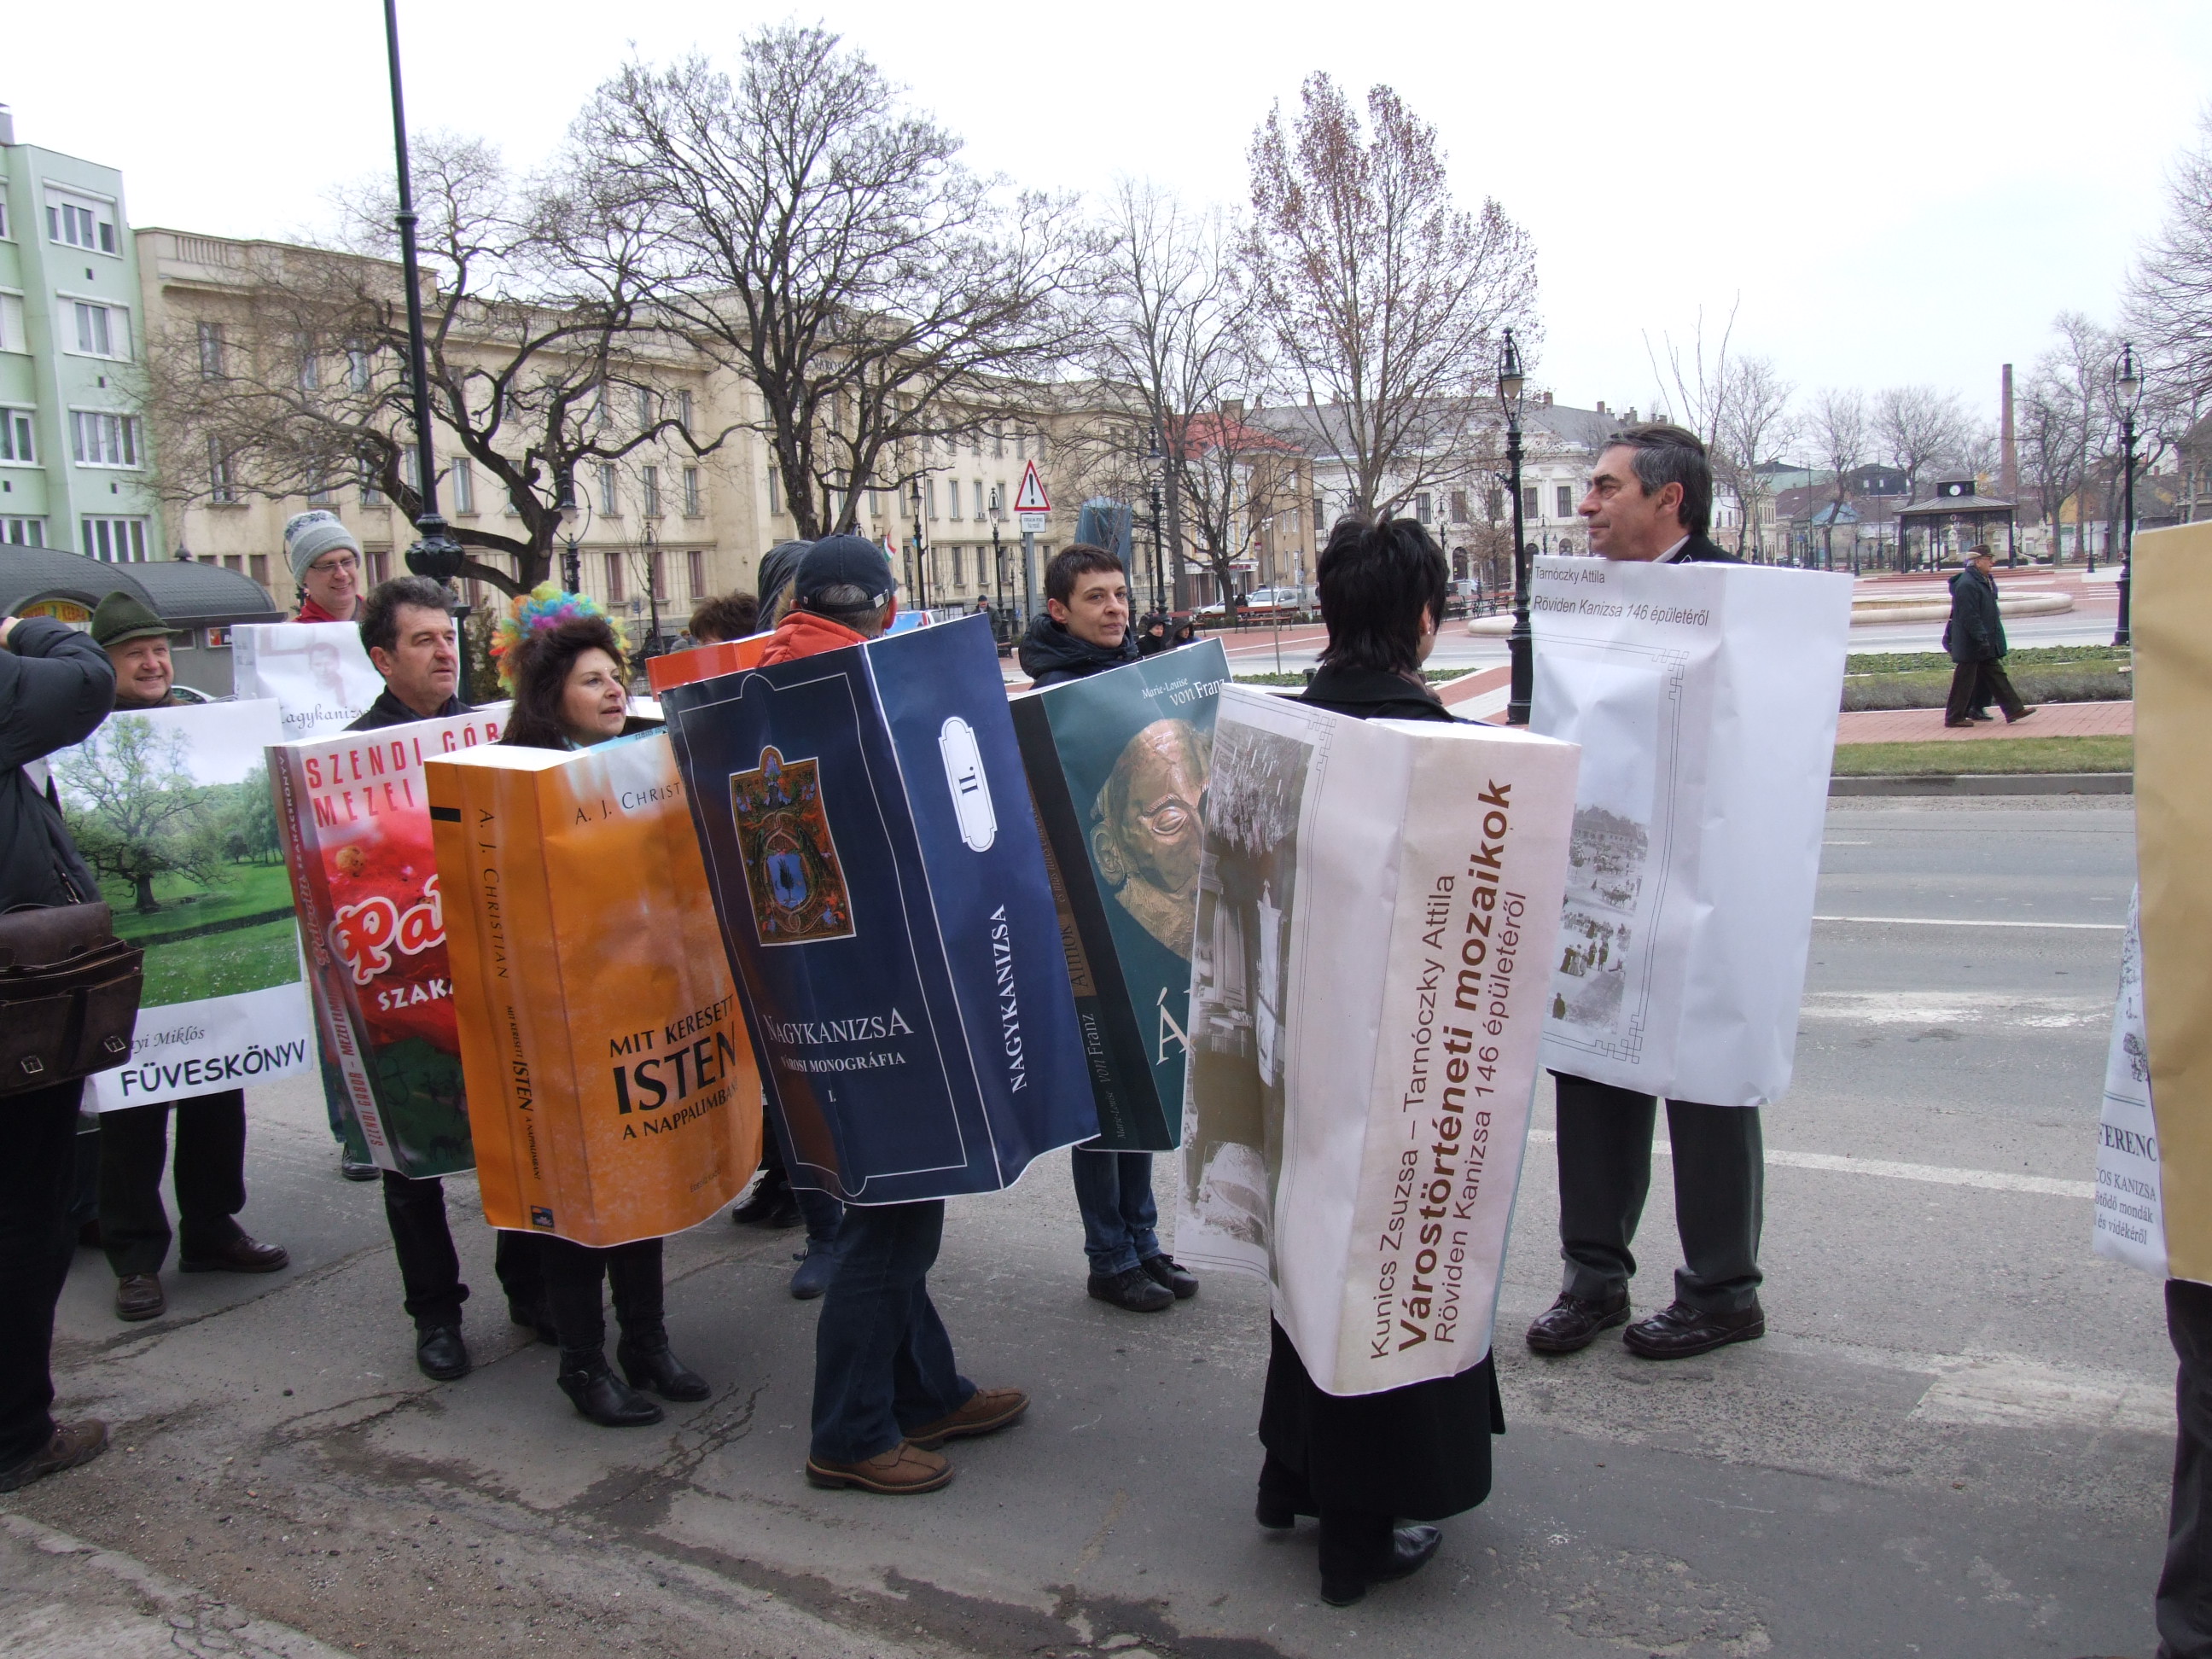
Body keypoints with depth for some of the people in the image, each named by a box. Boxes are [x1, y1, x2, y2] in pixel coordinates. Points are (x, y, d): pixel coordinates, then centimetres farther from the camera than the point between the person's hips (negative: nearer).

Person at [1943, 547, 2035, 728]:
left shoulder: (1984, 581, 14)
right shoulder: (1967, 584, -19)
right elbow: (1970, 616, -24)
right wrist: (1981, 639, -25)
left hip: (1985, 642, 10)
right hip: (1970, 644, -10)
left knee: (1996, 675, 10)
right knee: (1964, 679, -3)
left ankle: (2013, 709, 11)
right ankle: (1954, 717, 5)